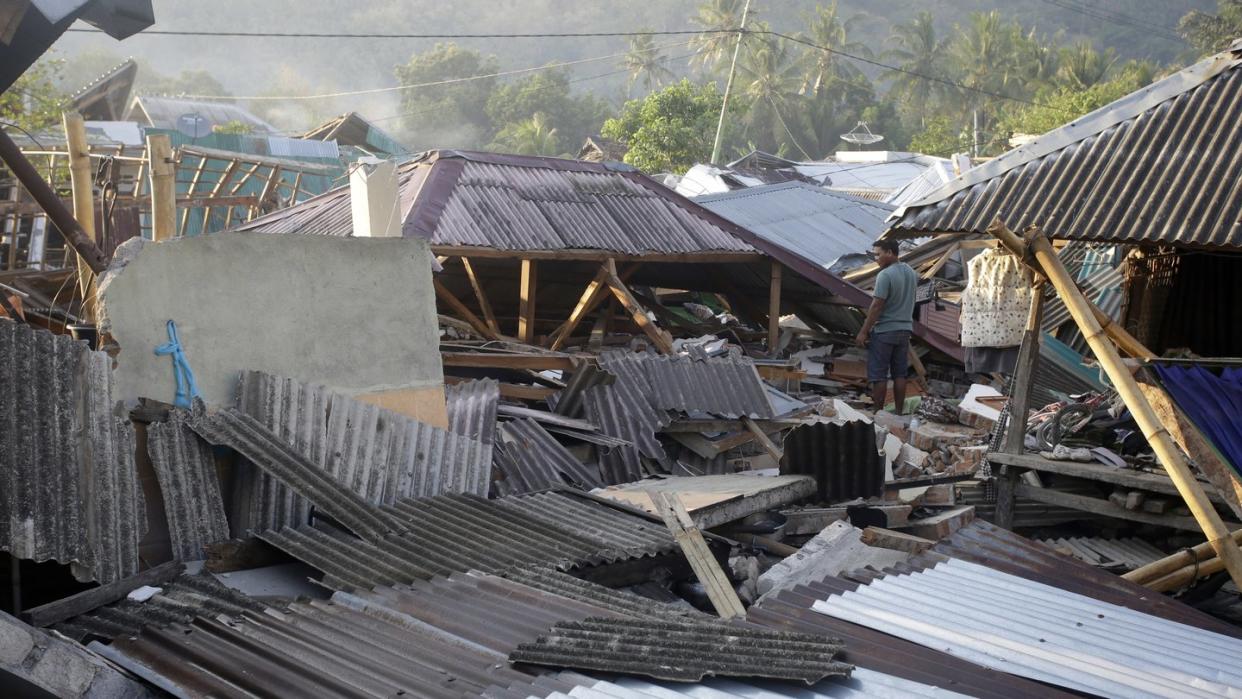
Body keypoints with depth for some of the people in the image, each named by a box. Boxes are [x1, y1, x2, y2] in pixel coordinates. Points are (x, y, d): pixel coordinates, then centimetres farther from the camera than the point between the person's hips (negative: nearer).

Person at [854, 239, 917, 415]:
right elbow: (917, 280, 29)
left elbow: (877, 306, -20)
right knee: (899, 374, 10)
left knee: (878, 375, -1)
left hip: (884, 331, -8)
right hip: (904, 329, 8)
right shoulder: (911, 272, 6)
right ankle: (899, 413, 12)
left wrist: (863, 332, -17)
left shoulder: (885, 275, -18)